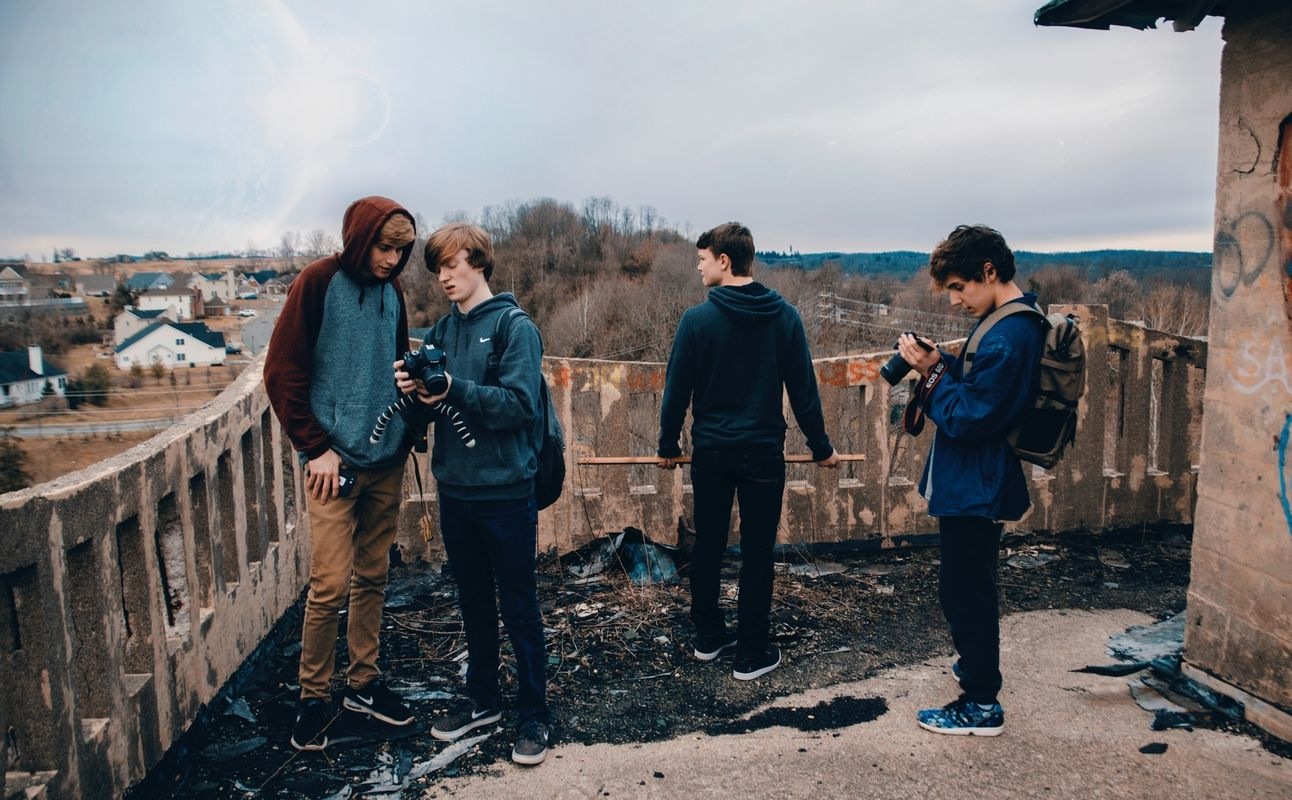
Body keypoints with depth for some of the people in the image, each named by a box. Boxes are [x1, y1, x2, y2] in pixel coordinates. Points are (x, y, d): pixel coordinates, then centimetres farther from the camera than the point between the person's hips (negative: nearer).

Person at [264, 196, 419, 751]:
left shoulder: (391, 292, 9)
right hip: (336, 461, -5)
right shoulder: (318, 283, -7)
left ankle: (363, 682, 27)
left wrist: (406, 432, 8)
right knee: (330, 585, -4)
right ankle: (313, 698, 15)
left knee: (372, 578, 12)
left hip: (387, 461, 5)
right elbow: (281, 373, -8)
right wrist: (315, 447, -11)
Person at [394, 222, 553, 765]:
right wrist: (414, 390, -13)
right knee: (473, 604, 18)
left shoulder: (514, 325, -9)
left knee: (519, 608, 6)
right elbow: (432, 407, 8)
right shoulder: (442, 329, 8)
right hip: (455, 490, 6)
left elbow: (520, 404, -19)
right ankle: (482, 700, 35)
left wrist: (453, 389, -27)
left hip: (505, 491, -6)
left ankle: (534, 715, 21)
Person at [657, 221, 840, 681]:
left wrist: (667, 446, 10)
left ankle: (708, 637, 28)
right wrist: (821, 447, 11)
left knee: (708, 546, 15)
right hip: (763, 453, 0)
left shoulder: (697, 319, -8)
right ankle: (752, 655, 13)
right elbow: (803, 390, 0)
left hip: (710, 452, 0)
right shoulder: (784, 317, -4)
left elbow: (677, 390, -3)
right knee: (757, 553, 7)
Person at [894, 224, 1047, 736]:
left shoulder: (1007, 337, -24)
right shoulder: (1019, 321, 9)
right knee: (970, 588, 25)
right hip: (975, 483, 11)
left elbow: (967, 419, -26)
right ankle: (977, 663, 44)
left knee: (964, 592, 2)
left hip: (975, 488, -11)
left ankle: (982, 705, 15)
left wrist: (932, 374, -17)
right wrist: (941, 365, 0)